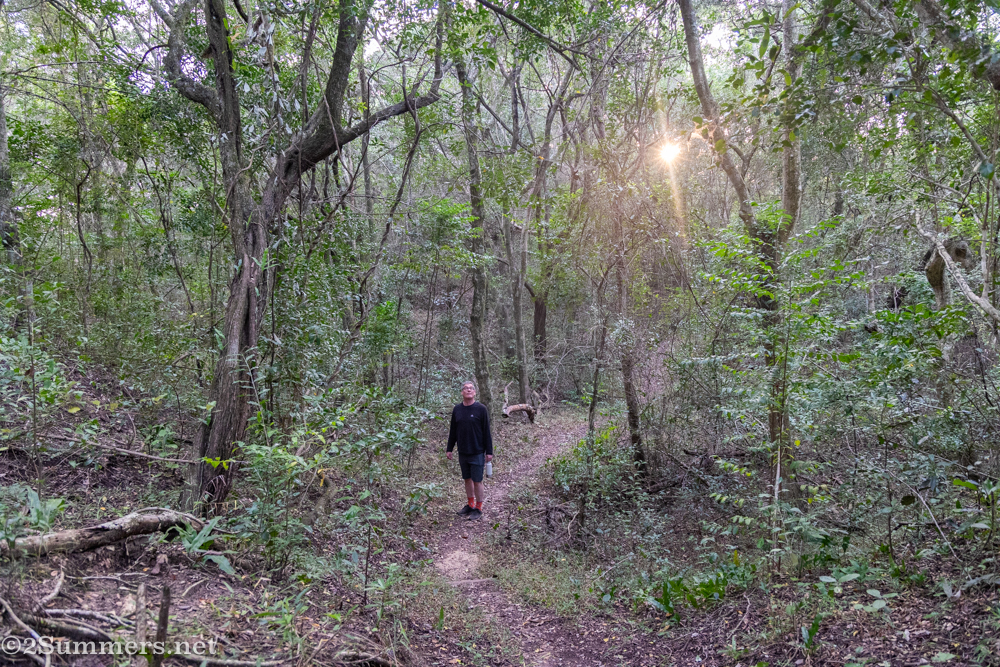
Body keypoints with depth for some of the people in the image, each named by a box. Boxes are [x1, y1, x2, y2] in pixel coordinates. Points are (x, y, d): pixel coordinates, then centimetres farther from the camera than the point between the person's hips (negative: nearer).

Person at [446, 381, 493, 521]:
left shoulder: (481, 409, -8)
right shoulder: (457, 409, 5)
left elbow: (487, 432, -6)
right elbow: (453, 431, 13)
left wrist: (489, 451, -8)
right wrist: (449, 449, 12)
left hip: (477, 453, -4)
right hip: (463, 452, 5)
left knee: (477, 481, 0)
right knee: (467, 479, 14)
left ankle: (478, 509, 12)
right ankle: (470, 505, 28)